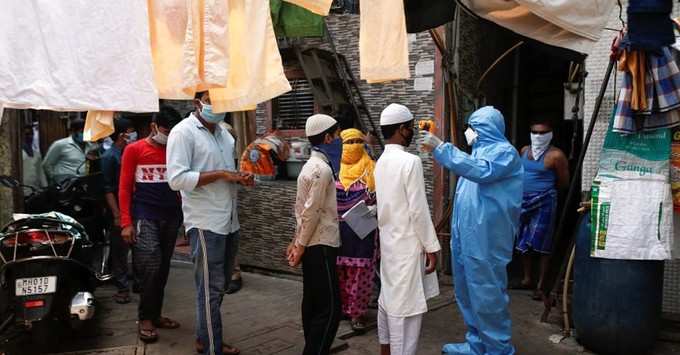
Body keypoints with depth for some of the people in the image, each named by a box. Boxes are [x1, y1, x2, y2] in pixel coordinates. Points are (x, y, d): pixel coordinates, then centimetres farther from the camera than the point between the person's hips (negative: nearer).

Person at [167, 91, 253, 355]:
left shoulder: (223, 132, 14)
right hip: (205, 224, -8)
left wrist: (241, 179, 0)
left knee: (219, 286, 17)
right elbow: (177, 179, -19)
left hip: (229, 222, 8)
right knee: (210, 289, 0)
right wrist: (221, 174, -20)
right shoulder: (183, 132, -10)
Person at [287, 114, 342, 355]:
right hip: (321, 245, -10)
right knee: (329, 308, -6)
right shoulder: (322, 168, -17)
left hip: (313, 244, 10)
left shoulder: (311, 166, 13)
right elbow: (311, 212, -19)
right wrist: (300, 245, -13)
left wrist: (298, 241, 17)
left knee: (313, 303, 15)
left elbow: (301, 208, 16)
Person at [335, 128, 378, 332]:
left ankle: (357, 312, 9)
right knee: (339, 270, 10)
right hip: (338, 229, 3)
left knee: (360, 272, -1)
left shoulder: (370, 169, -1)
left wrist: (373, 210, -19)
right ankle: (341, 307, 26)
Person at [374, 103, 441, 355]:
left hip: (388, 240, 9)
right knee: (406, 306, -1)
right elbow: (418, 210, -20)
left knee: (388, 298, 18)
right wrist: (432, 247, -13)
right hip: (407, 243, -9)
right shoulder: (410, 161, -19)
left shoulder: (381, 162, 7)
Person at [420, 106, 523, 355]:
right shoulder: (480, 151, 17)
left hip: (486, 241, -9)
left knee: (488, 296, -1)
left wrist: (440, 148, -26)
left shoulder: (505, 151, -10)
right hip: (466, 237, 9)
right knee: (469, 295, 16)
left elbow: (481, 171, -28)